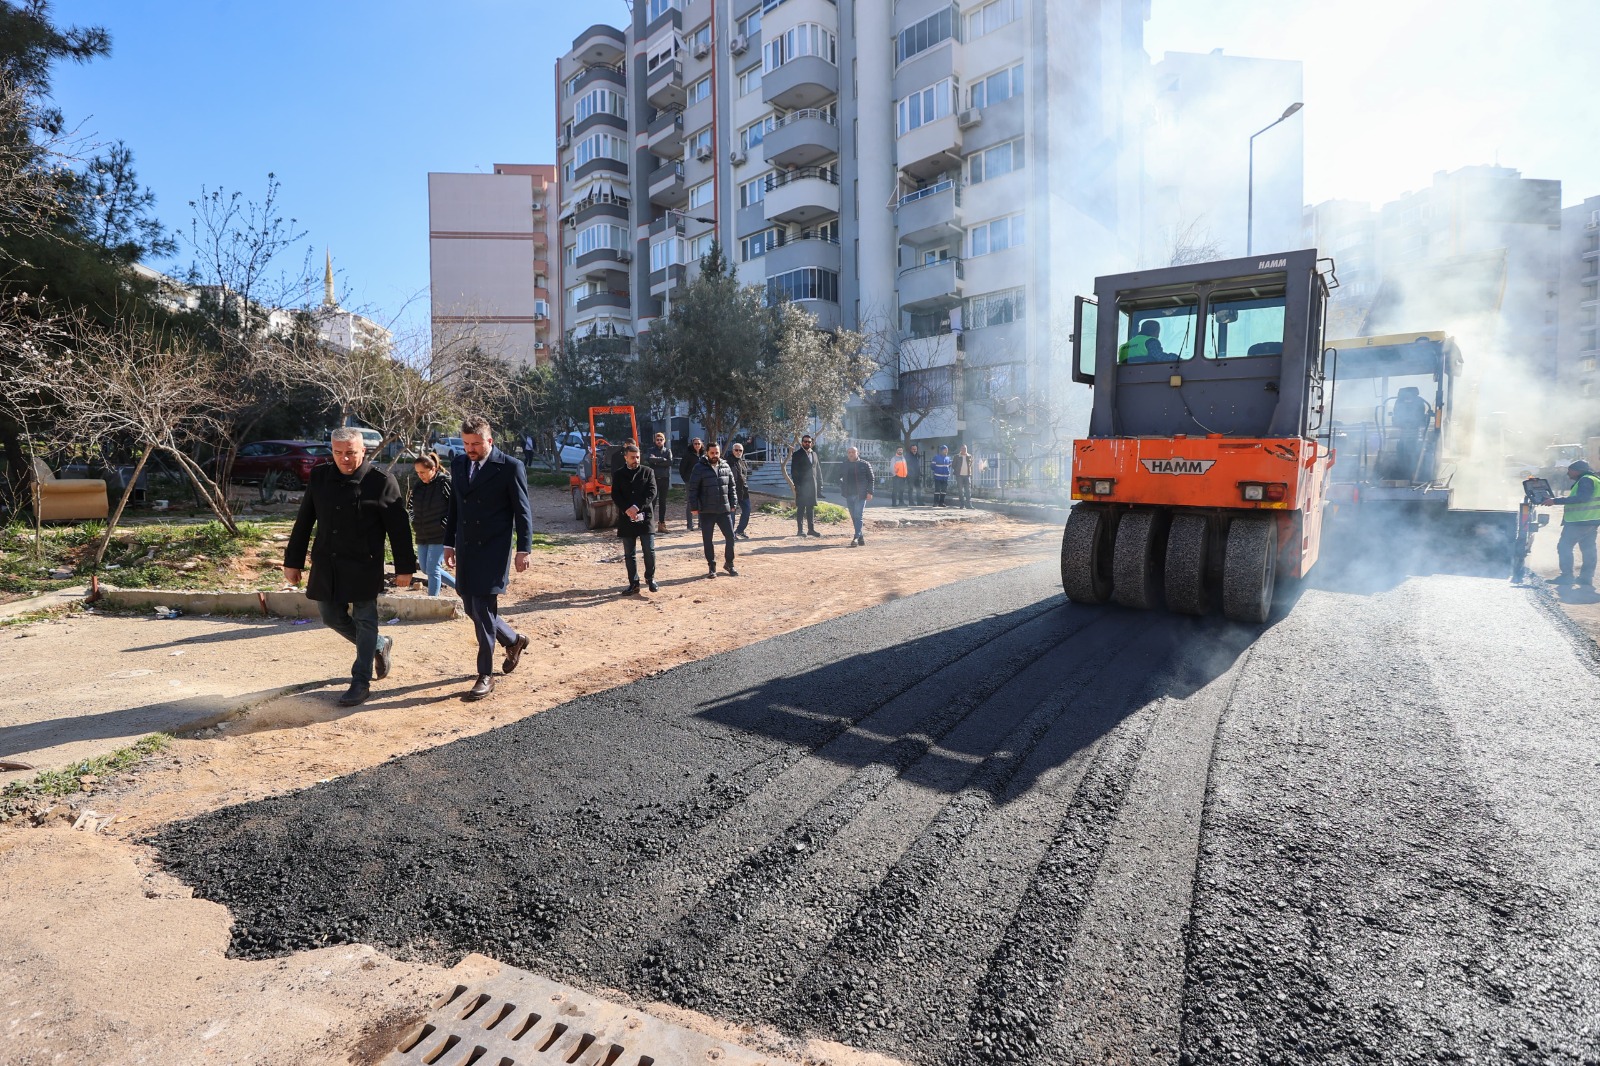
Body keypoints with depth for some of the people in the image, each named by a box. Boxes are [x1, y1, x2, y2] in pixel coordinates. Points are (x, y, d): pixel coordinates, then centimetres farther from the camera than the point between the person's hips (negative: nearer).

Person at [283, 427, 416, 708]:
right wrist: (292, 561, 11)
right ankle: (380, 646, 36)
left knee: (364, 621, 3)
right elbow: (303, 522, 10)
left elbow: (399, 528, -8)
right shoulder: (319, 477, 4)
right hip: (326, 566, 5)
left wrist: (404, 568, -7)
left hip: (364, 566, -5)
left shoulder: (381, 482, -10)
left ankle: (361, 683, 14)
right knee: (332, 617, 13)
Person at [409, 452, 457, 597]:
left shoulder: (446, 482, -13)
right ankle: (459, 586, 26)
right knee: (425, 568, 13)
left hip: (440, 535, -8)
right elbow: (413, 505, 21)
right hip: (422, 536, 8)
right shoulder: (419, 484, 6)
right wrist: (414, 521, 7)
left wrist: (444, 525, -14)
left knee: (432, 570, -6)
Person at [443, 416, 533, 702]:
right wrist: (449, 543, 16)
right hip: (465, 549, 7)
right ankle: (513, 641, 35)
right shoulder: (458, 464, 9)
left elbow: (523, 511, -7)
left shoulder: (511, 467, -9)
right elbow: (454, 507, 17)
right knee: (471, 607, 11)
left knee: (483, 609, -7)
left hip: (493, 549, -6)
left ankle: (485, 676, 4)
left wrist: (523, 550, -9)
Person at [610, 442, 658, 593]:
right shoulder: (618, 475, 9)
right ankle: (633, 583, 14)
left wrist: (637, 507, -16)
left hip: (645, 517, -1)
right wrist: (627, 510, -16)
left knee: (649, 550, -3)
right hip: (626, 518, 1)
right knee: (629, 554, 5)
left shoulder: (648, 472, 6)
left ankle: (650, 577, 17)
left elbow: (651, 492, -5)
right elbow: (615, 496, 0)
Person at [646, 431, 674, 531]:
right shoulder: (651, 451, 6)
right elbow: (648, 460, -15)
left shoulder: (667, 451, 11)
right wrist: (662, 459, -14)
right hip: (653, 478, -2)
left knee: (663, 502, 7)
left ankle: (661, 523, 12)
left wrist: (655, 461, -9)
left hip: (664, 479, 2)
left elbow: (670, 462, -8)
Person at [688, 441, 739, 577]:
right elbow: (693, 489, -6)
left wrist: (733, 504, 7)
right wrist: (694, 507, -10)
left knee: (730, 537, 4)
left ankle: (729, 564, 23)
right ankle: (712, 567, 19)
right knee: (708, 540, 5)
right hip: (706, 511, -3)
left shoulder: (726, 467, 7)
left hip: (724, 510, 3)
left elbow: (732, 487, 13)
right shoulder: (700, 468, -6)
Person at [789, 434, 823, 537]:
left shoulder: (814, 454, 14)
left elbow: (818, 470, 15)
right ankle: (800, 530, 1)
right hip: (802, 486, -5)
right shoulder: (797, 454, -2)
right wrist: (797, 485, -15)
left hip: (813, 486, 5)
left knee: (811, 508, 10)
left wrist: (819, 485, 9)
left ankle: (811, 529, 15)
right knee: (801, 508, -2)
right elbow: (793, 471, -7)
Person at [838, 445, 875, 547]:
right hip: (849, 495, 5)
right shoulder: (844, 466, 11)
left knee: (858, 516, -13)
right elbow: (839, 477, 21)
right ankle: (860, 537, 17)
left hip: (861, 495, -5)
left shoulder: (865, 464, 0)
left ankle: (856, 537, -16)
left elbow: (870, 479, 0)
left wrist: (869, 492, -8)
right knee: (854, 517, 8)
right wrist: (842, 487, 4)